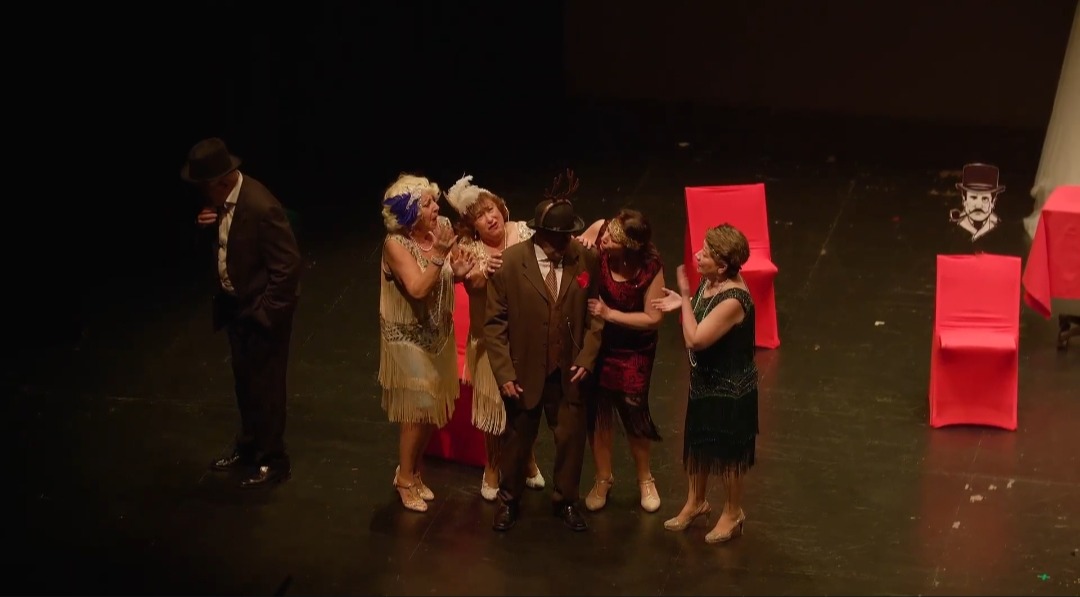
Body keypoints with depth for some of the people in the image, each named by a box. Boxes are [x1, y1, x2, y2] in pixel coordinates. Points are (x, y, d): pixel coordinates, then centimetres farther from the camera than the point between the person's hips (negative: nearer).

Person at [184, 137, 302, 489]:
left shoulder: (261, 207, -29)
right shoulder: (222, 198, -4)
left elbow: (288, 264, -25)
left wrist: (266, 312, -19)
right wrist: (209, 224, -10)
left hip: (262, 310, -8)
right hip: (236, 304, 8)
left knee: (266, 385, 6)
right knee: (244, 382, 21)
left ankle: (273, 461, 20)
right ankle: (248, 448, 38)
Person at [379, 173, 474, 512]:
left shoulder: (443, 228, -8)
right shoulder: (395, 243, -23)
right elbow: (417, 288, -31)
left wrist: (460, 272, -18)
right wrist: (439, 255, -38)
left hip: (439, 333, 6)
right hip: (409, 336, -6)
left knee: (433, 408, 15)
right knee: (418, 408, 0)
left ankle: (414, 471, 34)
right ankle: (405, 479, 19)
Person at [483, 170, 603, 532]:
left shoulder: (587, 261, -10)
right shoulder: (509, 263, -16)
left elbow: (595, 313, 0)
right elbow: (494, 323, -11)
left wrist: (587, 358, -9)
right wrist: (504, 373, -14)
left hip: (569, 371, 2)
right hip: (524, 371, -1)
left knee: (572, 437, 12)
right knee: (517, 439, 16)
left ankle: (566, 500, 36)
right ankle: (509, 500, 38)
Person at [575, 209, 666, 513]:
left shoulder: (650, 268, -26)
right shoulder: (598, 230, -20)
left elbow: (653, 318, -17)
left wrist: (610, 314, -23)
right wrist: (580, 246, -22)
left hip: (632, 350, -3)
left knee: (633, 413, 8)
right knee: (597, 411, 13)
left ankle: (644, 478, 34)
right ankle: (603, 477, 34)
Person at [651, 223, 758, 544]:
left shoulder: (734, 301, -33)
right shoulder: (709, 282, -6)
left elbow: (695, 339, -33)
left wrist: (685, 296, -27)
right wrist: (682, 304, -4)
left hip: (729, 389, -8)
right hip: (705, 381, 8)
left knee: (727, 453, 12)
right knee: (697, 445, 23)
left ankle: (733, 513, 33)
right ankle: (695, 502, 44)